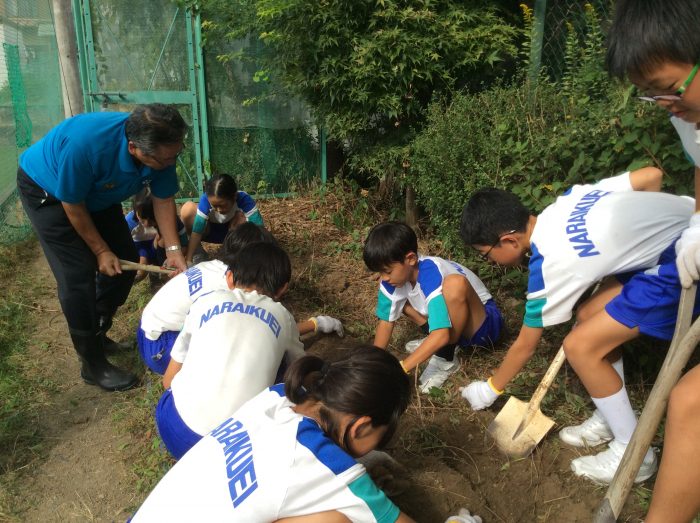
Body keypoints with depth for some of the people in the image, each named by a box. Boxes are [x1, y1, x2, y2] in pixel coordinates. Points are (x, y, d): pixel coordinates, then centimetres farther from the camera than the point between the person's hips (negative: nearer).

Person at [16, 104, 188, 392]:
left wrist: (173, 250, -19)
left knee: (125, 260, 4)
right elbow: (72, 205, -27)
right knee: (79, 275, -13)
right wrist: (100, 251, -18)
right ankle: (93, 365, 1)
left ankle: (97, 332, 27)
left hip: (96, 193, 6)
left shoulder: (162, 150, -26)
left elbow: (163, 199, -12)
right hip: (46, 191, -6)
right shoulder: (85, 144, -42)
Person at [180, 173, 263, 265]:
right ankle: (198, 254, -10)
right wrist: (188, 260, -34)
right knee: (188, 208, -27)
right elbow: (196, 231, -30)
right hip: (211, 230, 1)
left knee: (241, 217, -34)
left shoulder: (244, 199, -33)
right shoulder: (206, 199, -30)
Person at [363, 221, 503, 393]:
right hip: (453, 322, 7)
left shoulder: (431, 275, -35)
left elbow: (441, 335, -41)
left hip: (483, 324, -6)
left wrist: (401, 368, -40)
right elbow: (386, 321, -7)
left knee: (454, 283, -37)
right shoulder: (397, 274, -14)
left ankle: (445, 359, -17)